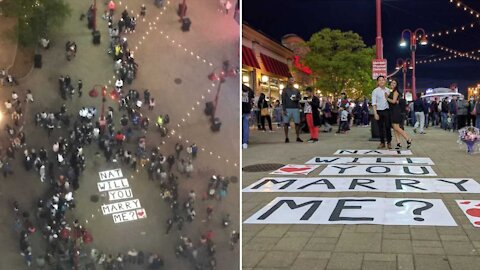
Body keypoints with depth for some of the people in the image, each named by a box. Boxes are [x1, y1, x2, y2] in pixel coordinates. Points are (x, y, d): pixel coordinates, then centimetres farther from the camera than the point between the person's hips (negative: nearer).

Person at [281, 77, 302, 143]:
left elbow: (300, 98, 13)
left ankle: (298, 137, 6)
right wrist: (284, 109, -10)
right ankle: (286, 138, 3)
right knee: (286, 123, -3)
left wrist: (296, 99, -11)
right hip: (287, 109, -2)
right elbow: (283, 100, -1)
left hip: (295, 108, 3)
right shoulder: (285, 90, 6)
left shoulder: (296, 90, 15)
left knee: (297, 123, -2)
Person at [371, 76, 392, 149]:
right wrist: (375, 114, -12)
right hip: (379, 111, -2)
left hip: (386, 111, 2)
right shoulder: (375, 91, -2)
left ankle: (389, 142, 9)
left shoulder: (388, 90, 8)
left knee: (388, 127, -1)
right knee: (381, 128, 5)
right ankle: (382, 142, 14)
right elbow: (374, 103, -6)